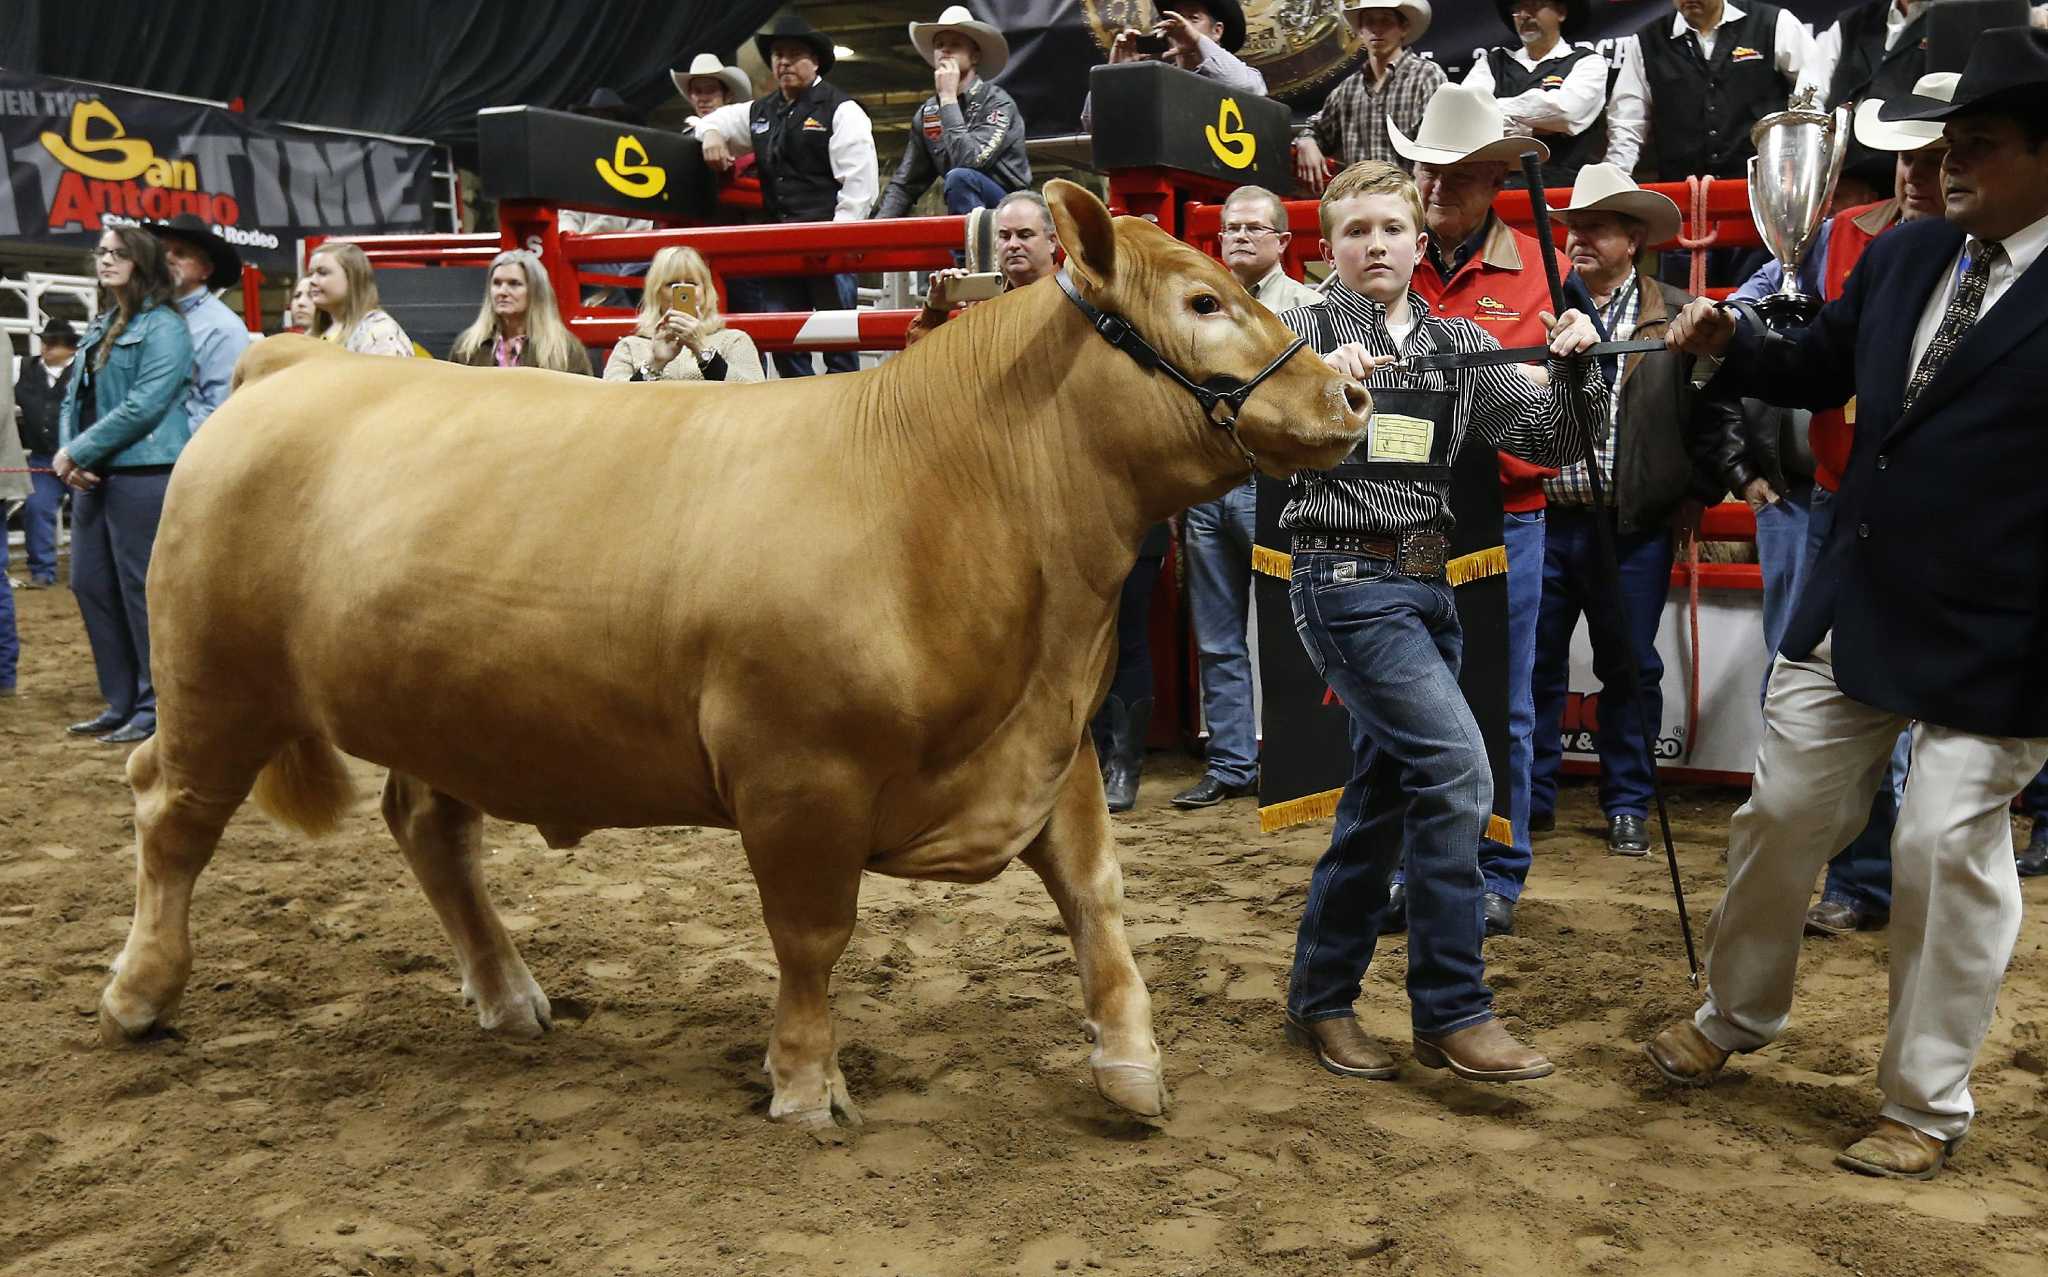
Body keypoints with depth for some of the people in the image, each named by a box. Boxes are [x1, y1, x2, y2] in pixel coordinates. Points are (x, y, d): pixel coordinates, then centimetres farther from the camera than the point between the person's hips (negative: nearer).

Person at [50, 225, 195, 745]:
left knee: (142, 590, -3)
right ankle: (121, 703, 21)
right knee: (91, 586, 10)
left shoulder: (163, 326, -8)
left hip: (143, 475, -8)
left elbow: (145, 405, -17)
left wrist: (80, 451, -14)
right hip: (94, 476, 9)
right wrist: (68, 453, -2)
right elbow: (74, 399, 16)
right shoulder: (99, 327, 17)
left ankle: (155, 708, 7)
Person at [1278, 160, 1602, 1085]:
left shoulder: (1460, 345, 12)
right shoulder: (1301, 332, 0)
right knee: (1455, 771, -17)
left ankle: (1320, 1001, 24)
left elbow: (1552, 441, 9)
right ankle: (1453, 1014, -7)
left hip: (1427, 588, 6)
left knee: (1386, 794, 10)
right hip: (1347, 581, -6)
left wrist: (1575, 367, -9)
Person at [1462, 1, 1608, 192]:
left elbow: (1565, 109, -10)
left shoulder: (1587, 62, 10)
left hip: (1560, 184, -3)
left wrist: (1494, 108, 1)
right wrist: (1528, 128, -6)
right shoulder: (1492, 62, 20)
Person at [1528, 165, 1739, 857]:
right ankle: (1530, 796, 20)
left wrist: (1696, 493, 5)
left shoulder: (1677, 319, 3)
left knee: (1630, 670, 8)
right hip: (1540, 518, 1)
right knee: (1533, 665, 7)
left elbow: (1721, 411, 7)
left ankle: (1627, 806, 20)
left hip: (1633, 527, -1)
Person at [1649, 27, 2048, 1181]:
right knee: (1782, 819, 15)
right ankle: (1734, 1018, 37)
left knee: (1948, 856, 2)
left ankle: (1928, 1109, 20)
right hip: (1851, 611, 6)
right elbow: (1821, 371, 20)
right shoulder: (1906, 253, 5)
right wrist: (1729, 343, 0)